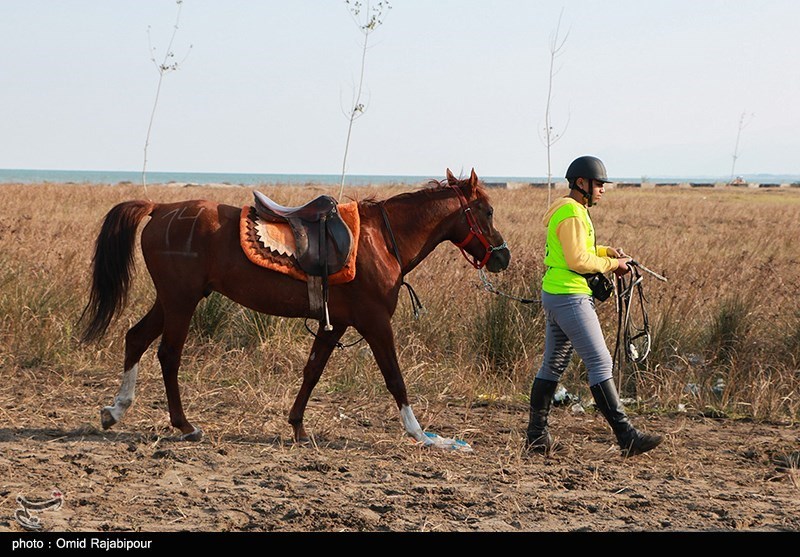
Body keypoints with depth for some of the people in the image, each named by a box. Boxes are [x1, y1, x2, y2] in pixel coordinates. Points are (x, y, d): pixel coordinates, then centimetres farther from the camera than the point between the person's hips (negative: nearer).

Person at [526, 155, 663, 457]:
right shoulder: (572, 213, -15)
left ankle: (536, 435, 18)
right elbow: (577, 260, -21)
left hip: (554, 296, 11)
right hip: (571, 297, -11)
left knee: (553, 365, 14)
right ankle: (626, 437, -15)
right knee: (600, 364, -12)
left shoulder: (573, 210, 18)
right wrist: (612, 264, -10)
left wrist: (606, 251, 11)